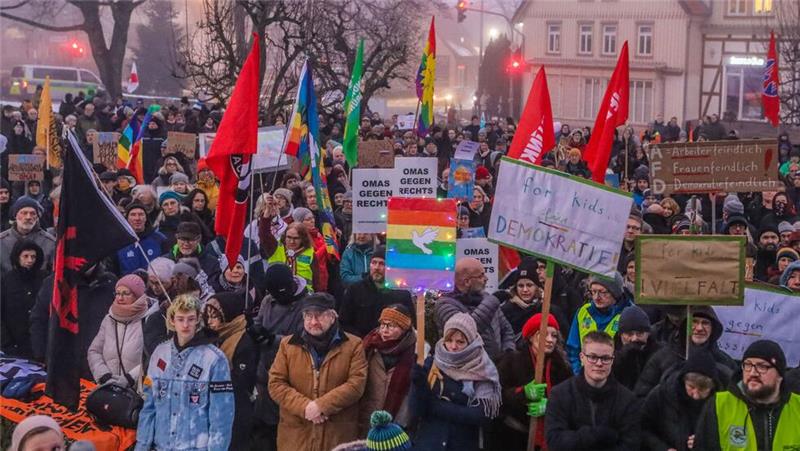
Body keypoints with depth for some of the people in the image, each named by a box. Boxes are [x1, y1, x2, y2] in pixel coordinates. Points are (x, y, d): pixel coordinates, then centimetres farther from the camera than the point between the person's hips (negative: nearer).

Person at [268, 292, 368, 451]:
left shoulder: (353, 345, 2)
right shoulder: (288, 344, 8)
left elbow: (356, 384, -7)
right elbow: (276, 384, 1)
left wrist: (321, 406, -16)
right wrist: (304, 407, -13)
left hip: (338, 436, -1)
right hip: (295, 435, 1)